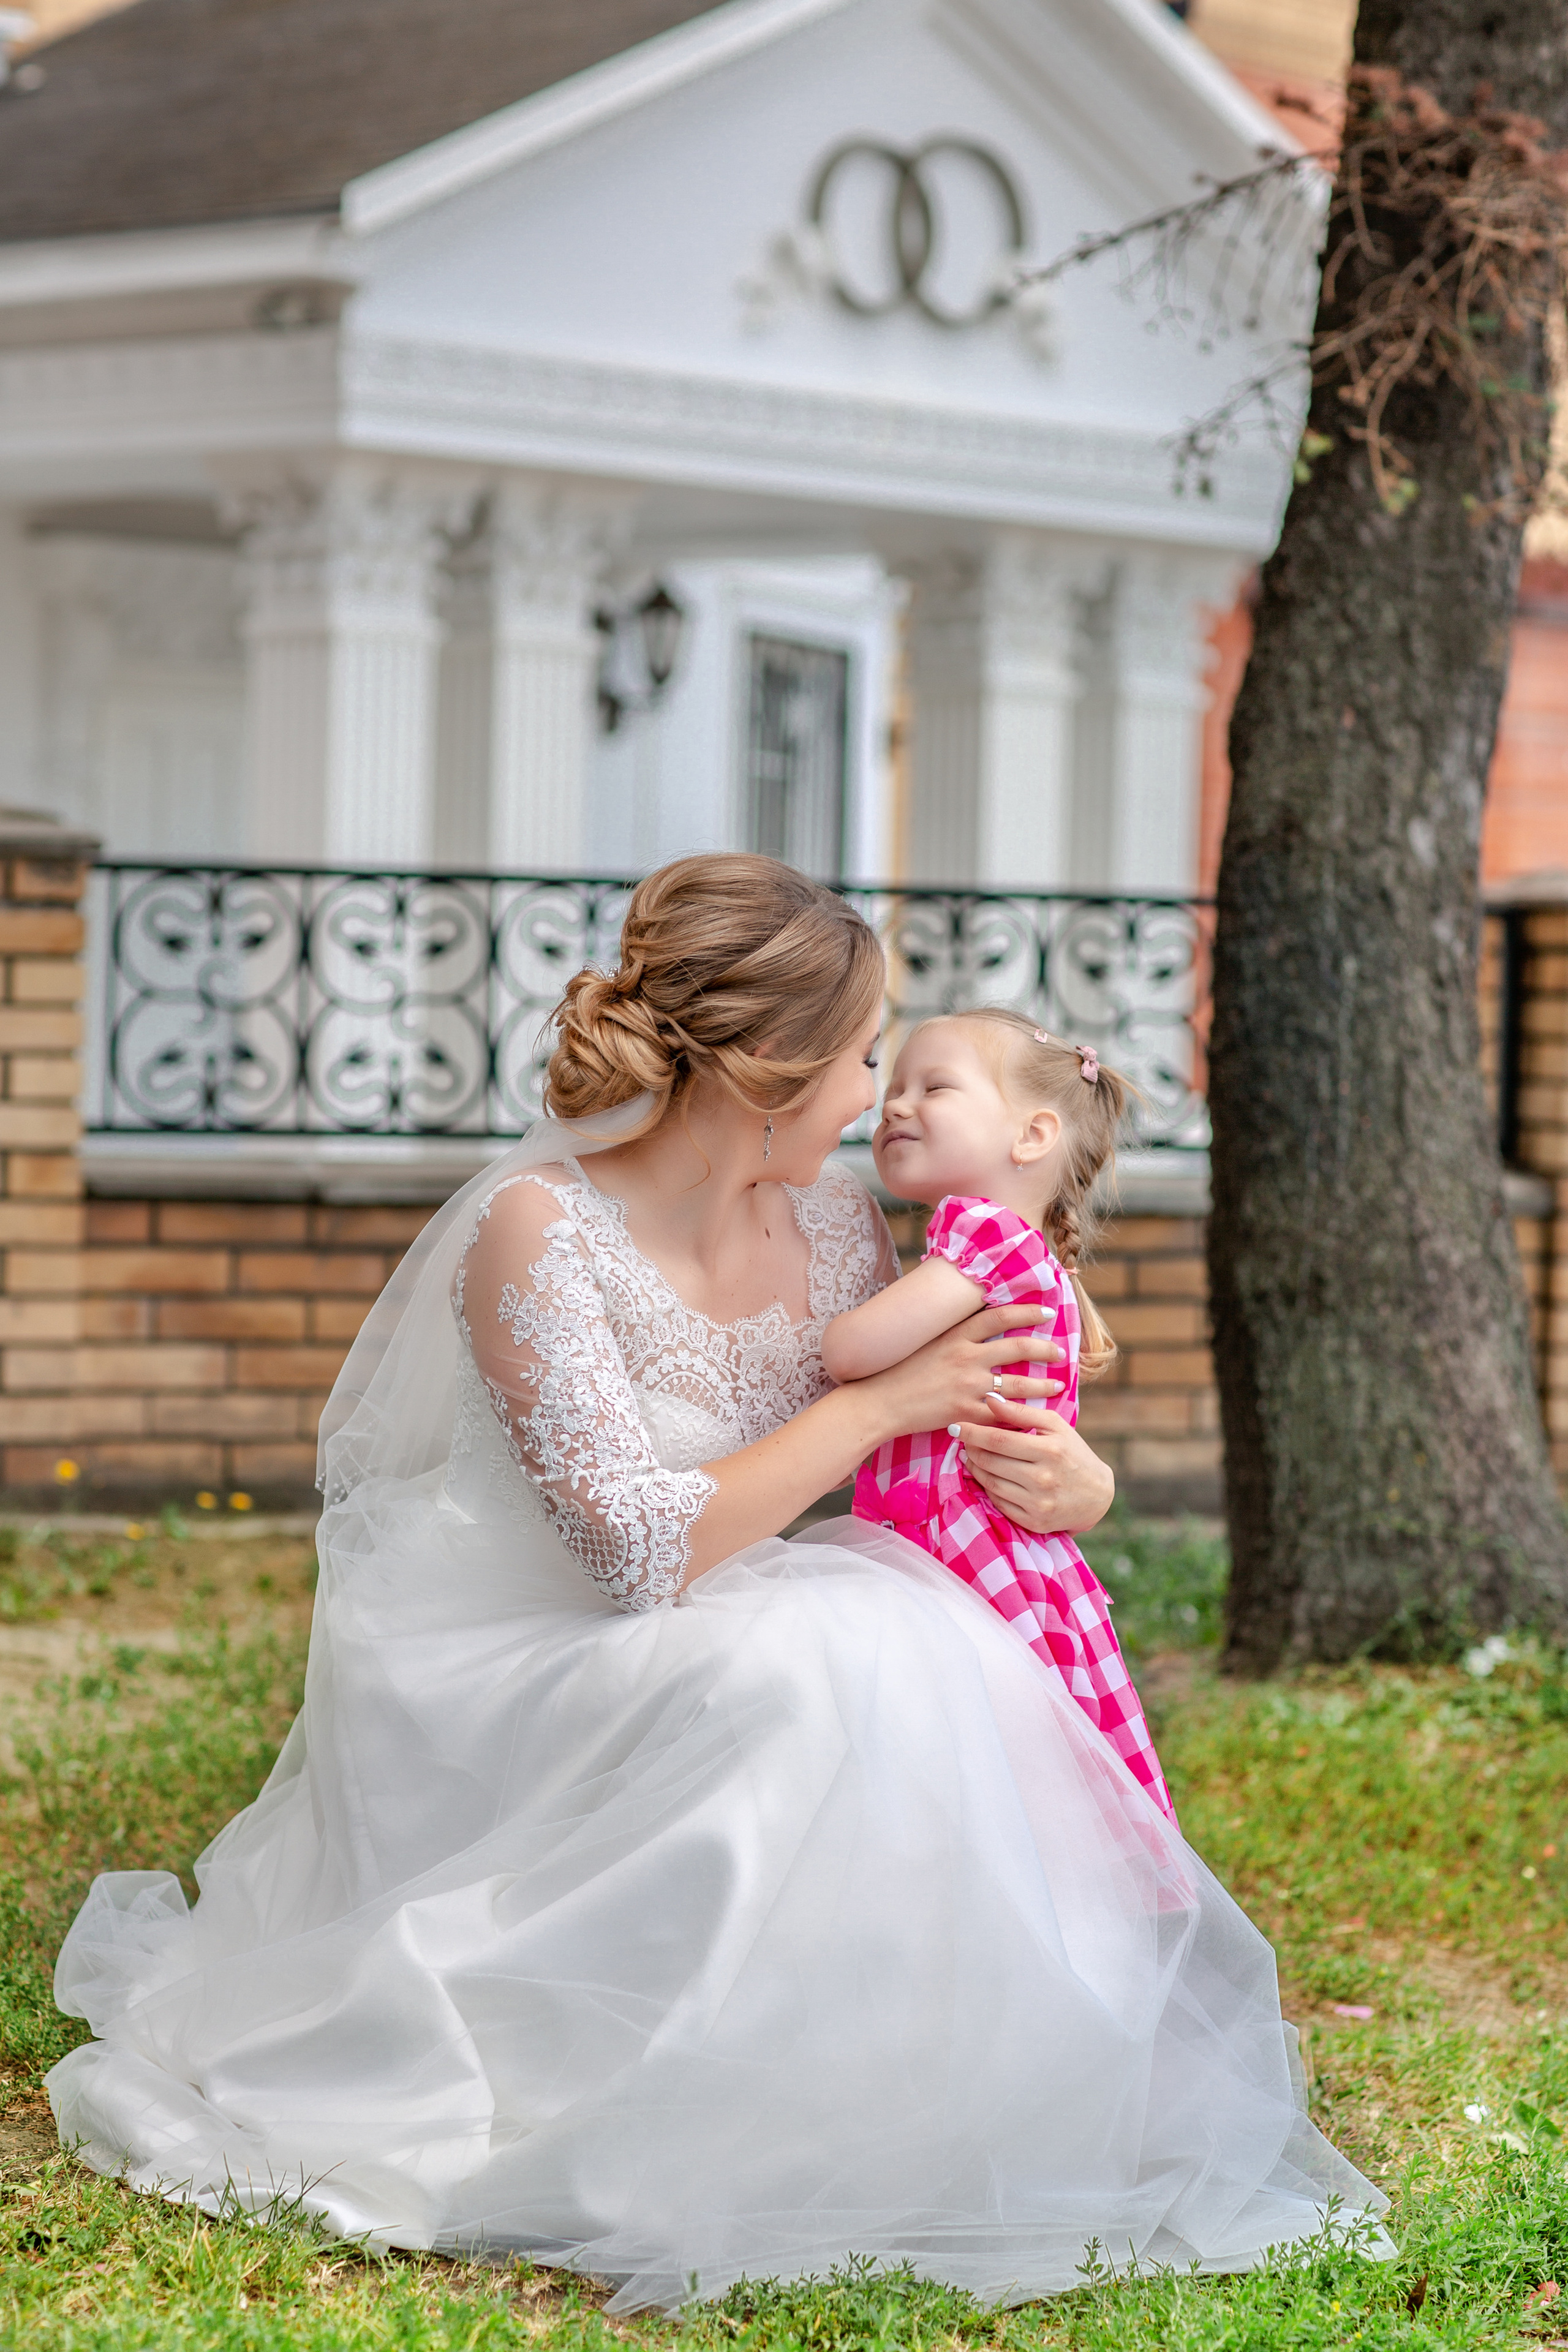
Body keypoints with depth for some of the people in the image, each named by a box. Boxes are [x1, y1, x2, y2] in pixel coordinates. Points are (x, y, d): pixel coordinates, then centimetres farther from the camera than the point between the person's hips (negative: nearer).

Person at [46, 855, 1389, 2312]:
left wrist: (1071, 1480, -12)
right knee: (810, 1679, -31)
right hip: (488, 1687, -7)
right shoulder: (537, 1232, -21)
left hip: (684, 1671, 7)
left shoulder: (832, 1232, 0)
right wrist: (877, 1401, -21)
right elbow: (643, 1553, -27)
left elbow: (974, 1450, 12)